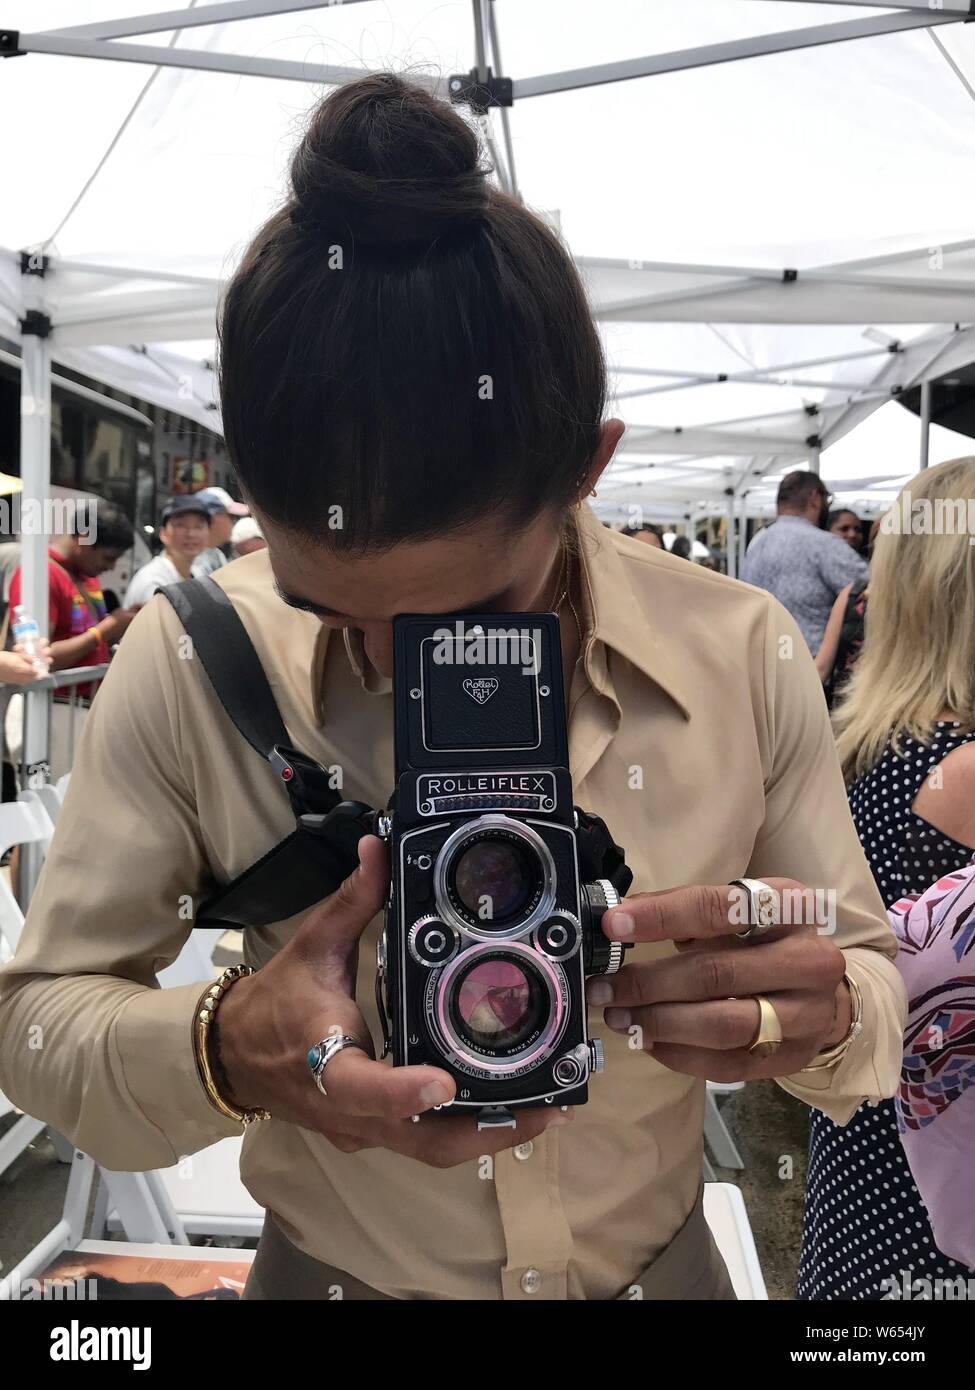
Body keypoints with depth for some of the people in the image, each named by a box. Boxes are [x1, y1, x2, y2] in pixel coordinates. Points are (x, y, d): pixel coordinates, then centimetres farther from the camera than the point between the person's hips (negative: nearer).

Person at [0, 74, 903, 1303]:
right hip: (327, 1271, 0)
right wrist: (223, 1054, -34)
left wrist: (827, 1014, -31)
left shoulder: (744, 655, -18)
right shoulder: (189, 662, -21)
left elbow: (879, 991, -9)